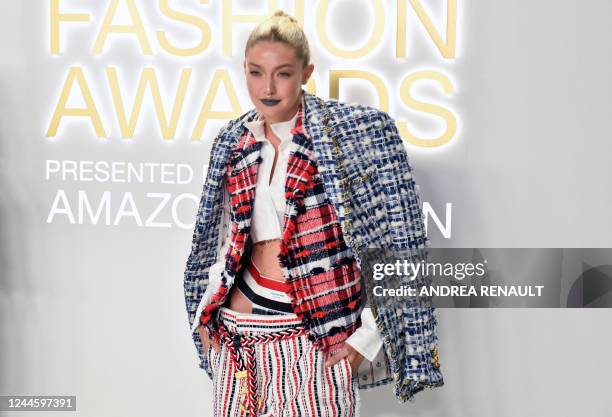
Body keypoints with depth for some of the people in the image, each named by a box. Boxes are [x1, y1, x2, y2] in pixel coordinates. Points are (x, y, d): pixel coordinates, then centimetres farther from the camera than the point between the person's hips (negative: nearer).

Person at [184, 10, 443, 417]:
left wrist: (370, 332, -11)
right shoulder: (233, 142, 9)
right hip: (236, 328, 5)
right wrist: (205, 314, 12)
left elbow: (396, 238, -8)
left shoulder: (353, 130, -6)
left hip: (315, 331, -4)